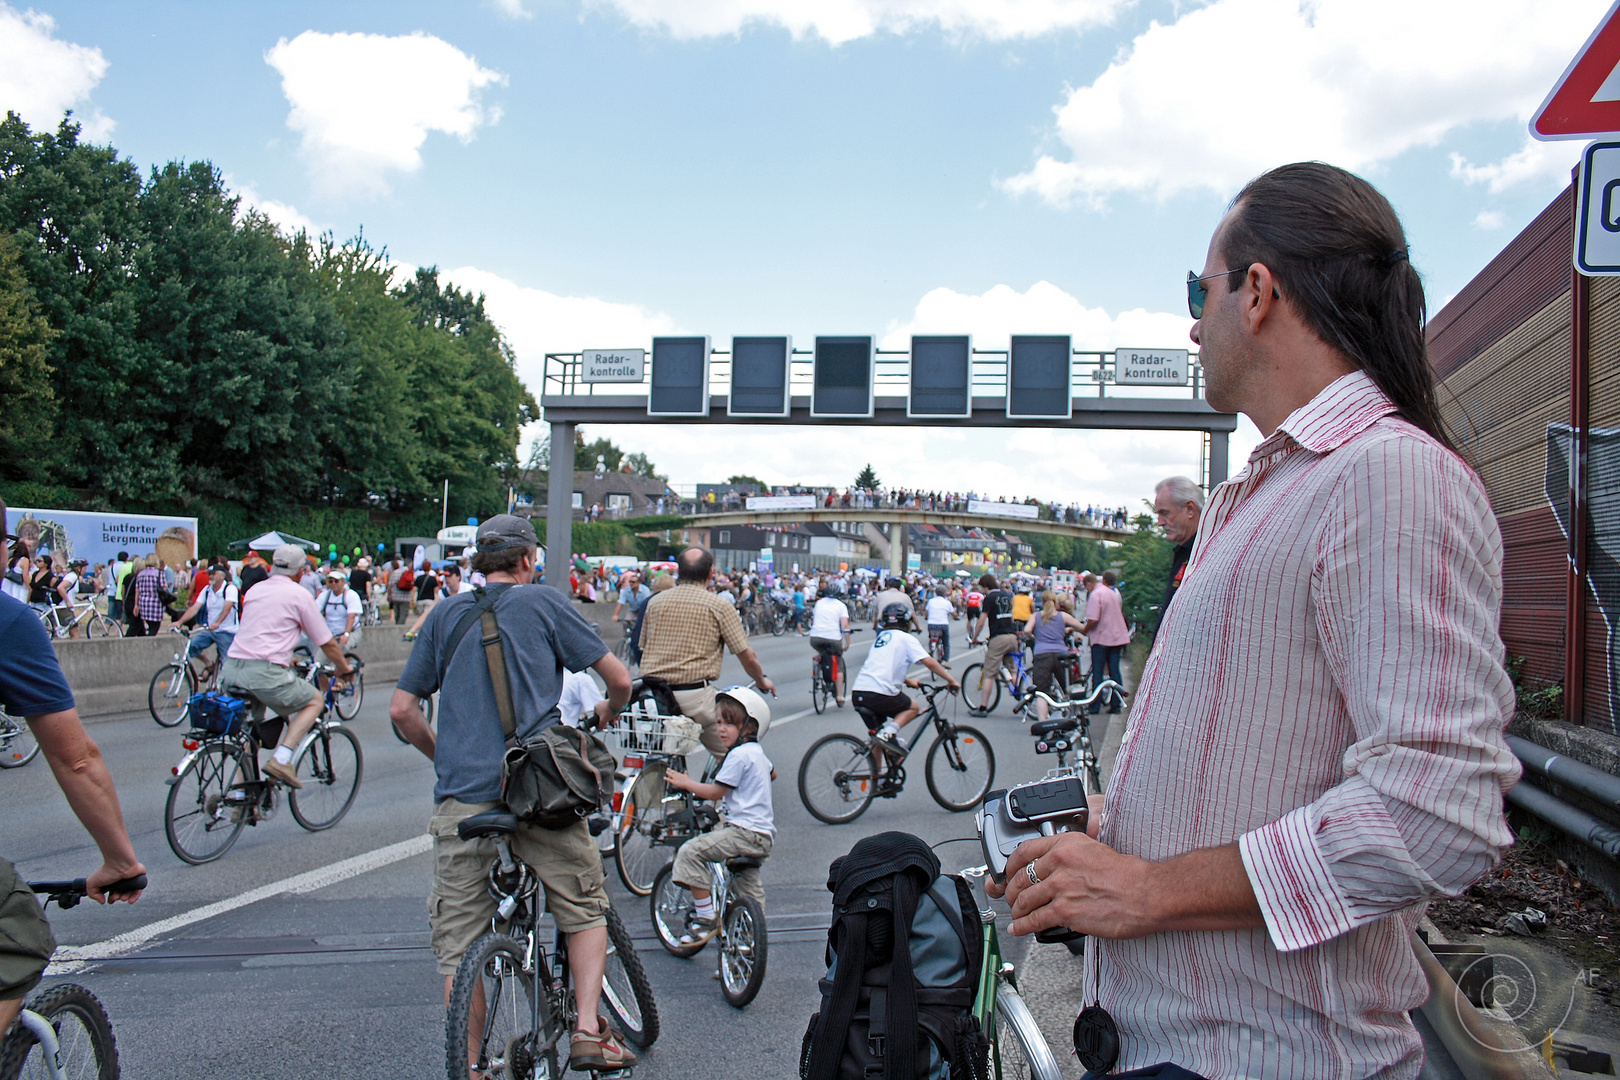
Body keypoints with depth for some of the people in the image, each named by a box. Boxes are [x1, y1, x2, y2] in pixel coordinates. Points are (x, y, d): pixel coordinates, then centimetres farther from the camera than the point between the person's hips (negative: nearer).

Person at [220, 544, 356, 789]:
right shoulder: (299, 594, 2)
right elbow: (327, 643, 6)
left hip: (230, 670, 7)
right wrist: (345, 669, 23)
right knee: (315, 701, 14)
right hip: (264, 672, -6)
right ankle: (281, 759, -2)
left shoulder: (254, 590, 21)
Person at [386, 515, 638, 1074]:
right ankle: (588, 1031, 6)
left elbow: (401, 709, 11)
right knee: (584, 908, 16)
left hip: (461, 794, 2)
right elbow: (620, 680, 5)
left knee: (458, 943, 10)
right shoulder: (543, 602, 5)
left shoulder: (445, 614, 13)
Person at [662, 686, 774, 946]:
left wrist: (685, 782, -2)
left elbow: (716, 792, -12)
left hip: (745, 831, -11)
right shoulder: (757, 751, 17)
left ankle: (706, 918, -14)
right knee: (748, 897, 21)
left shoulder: (739, 755, -14)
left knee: (690, 851, -18)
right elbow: (772, 773, 39)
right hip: (763, 834, 11)